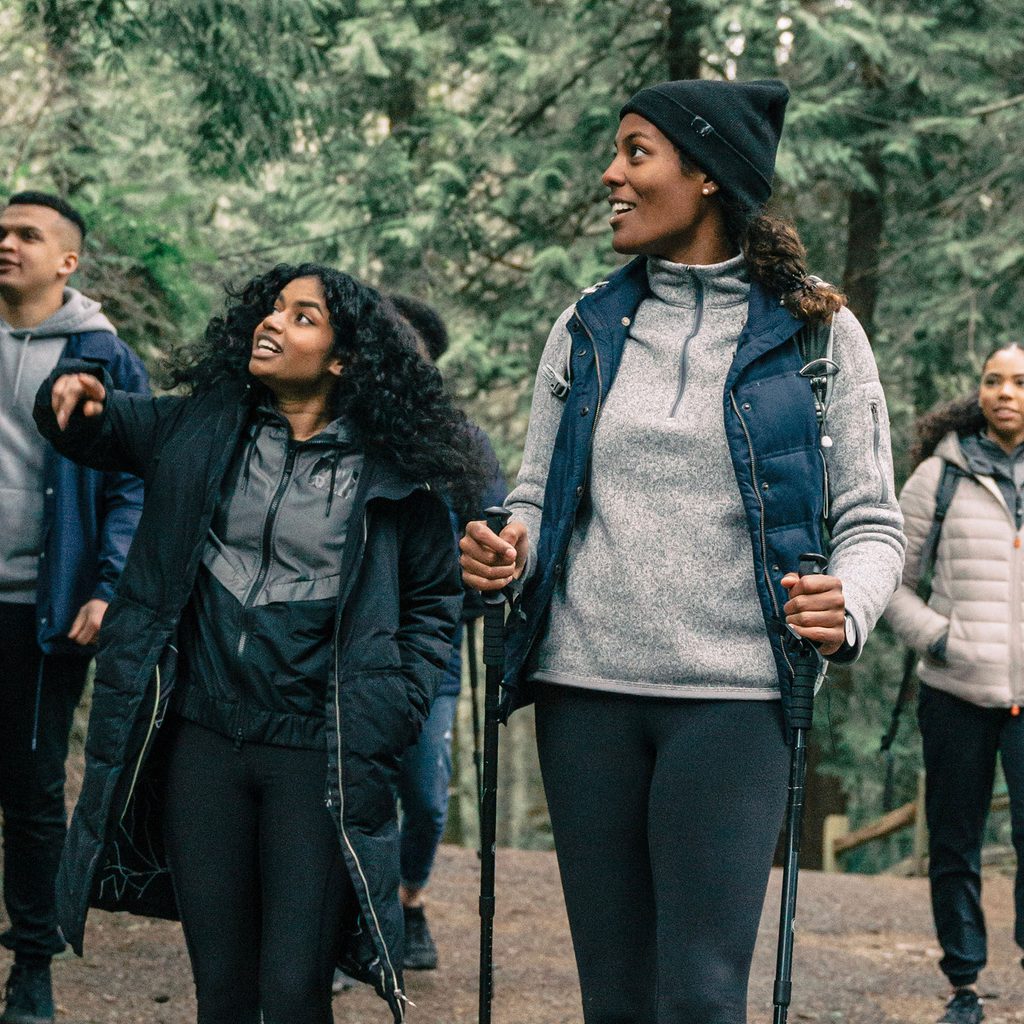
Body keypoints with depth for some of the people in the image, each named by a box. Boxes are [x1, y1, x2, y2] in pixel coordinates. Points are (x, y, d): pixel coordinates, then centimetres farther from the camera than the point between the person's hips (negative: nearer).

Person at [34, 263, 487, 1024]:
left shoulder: (390, 470, -3)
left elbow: (436, 598, 7)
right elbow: (99, 426, 19)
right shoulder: (202, 429, 5)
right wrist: (76, 396, -5)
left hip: (319, 754, -3)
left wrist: (394, 710, -3)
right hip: (202, 739, 3)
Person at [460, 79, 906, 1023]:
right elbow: (536, 496, 16)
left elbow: (871, 519, 4)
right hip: (584, 691, 3)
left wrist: (849, 604, -18)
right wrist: (507, 550, -7)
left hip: (731, 696, -3)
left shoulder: (815, 333, 2)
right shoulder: (589, 327, 11)